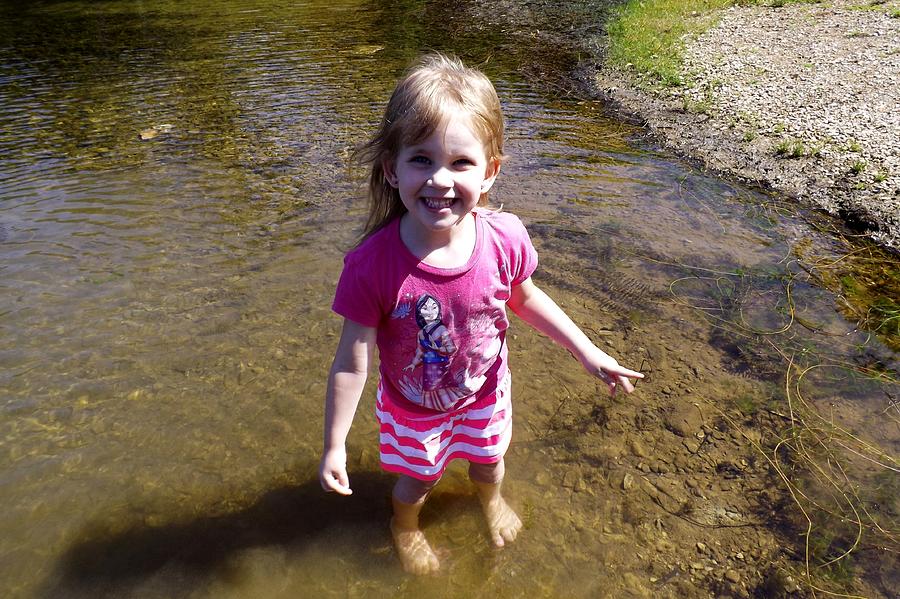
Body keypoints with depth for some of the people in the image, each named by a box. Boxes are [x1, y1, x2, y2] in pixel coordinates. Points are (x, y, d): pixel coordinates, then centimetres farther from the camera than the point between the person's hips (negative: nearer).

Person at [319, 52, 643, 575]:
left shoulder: (505, 239, -27)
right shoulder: (373, 264, -35)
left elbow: (526, 298, -4)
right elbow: (352, 362, -22)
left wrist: (589, 353, -1)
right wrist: (335, 446, -14)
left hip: (485, 394, 2)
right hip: (413, 410, -2)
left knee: (488, 461, 31)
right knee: (418, 481, 26)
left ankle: (491, 498, 69)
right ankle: (406, 526, 63)